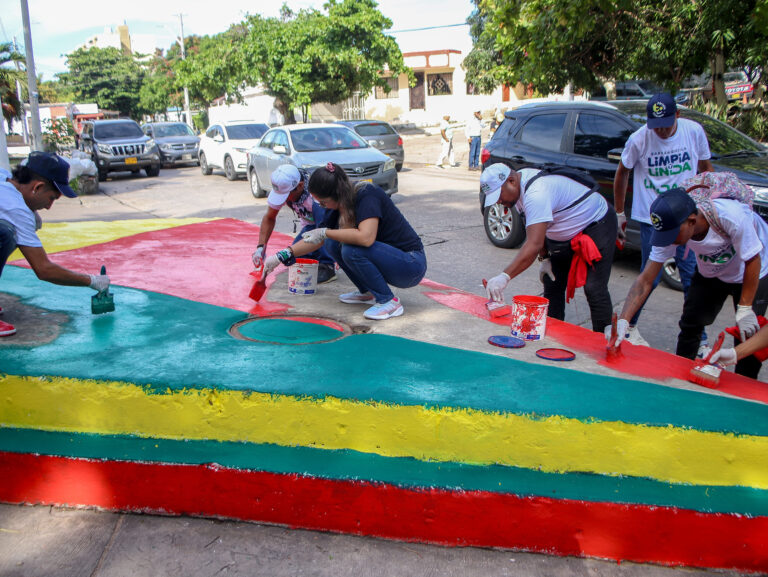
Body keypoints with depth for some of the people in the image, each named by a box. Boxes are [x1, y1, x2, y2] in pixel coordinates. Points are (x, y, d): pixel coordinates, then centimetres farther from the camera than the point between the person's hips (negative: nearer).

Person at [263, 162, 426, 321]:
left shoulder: (367, 195, -22)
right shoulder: (339, 207, 1)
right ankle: (367, 293, 11)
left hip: (412, 264, -8)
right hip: (386, 255, 8)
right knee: (333, 243, 0)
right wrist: (280, 257, 10)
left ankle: (389, 302, -13)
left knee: (351, 250, -27)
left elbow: (366, 237, -36)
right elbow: (317, 240, 14)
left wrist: (325, 233, -24)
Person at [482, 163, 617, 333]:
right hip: (565, 234, 10)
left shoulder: (536, 194, -36)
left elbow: (534, 244, -43)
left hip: (598, 225, -10)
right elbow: (537, 228, 8)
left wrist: (505, 277, -47)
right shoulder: (520, 186, -5)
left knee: (594, 290, -15)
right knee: (552, 286, 5)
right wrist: (544, 258, 2)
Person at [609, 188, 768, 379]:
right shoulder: (669, 230, -29)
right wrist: (623, 321, -39)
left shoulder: (731, 215, -40)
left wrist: (745, 308, -24)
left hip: (752, 272, -3)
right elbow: (645, 280, -28)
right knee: (690, 325, 0)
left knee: (747, 334, -8)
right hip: (710, 272, 4)